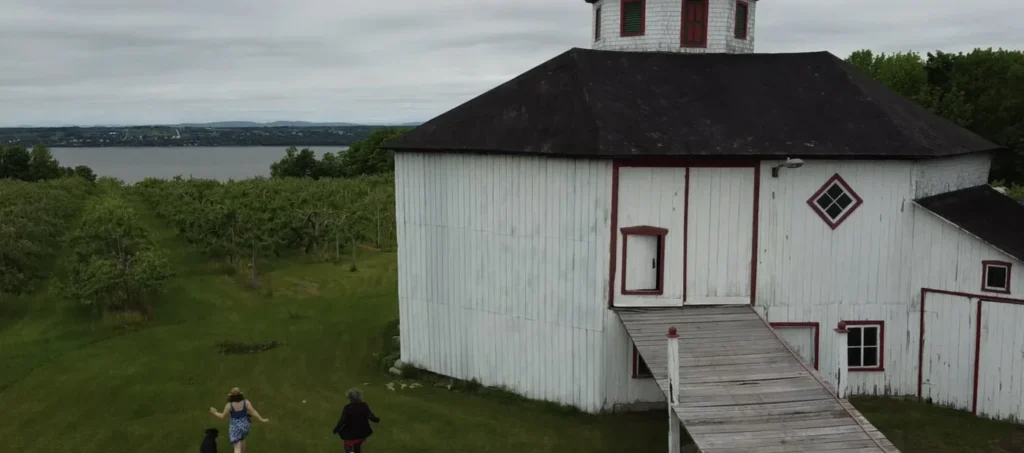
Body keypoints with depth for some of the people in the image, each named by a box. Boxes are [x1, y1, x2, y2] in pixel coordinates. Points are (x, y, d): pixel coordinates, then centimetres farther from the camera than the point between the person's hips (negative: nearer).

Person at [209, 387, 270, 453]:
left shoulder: (229, 405, -17)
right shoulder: (246, 402, -12)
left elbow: (222, 416, -10)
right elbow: (253, 412, -14)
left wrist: (214, 413, 8)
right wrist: (262, 420, -6)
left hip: (235, 427, -3)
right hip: (244, 425, 3)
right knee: (241, 439, 34)